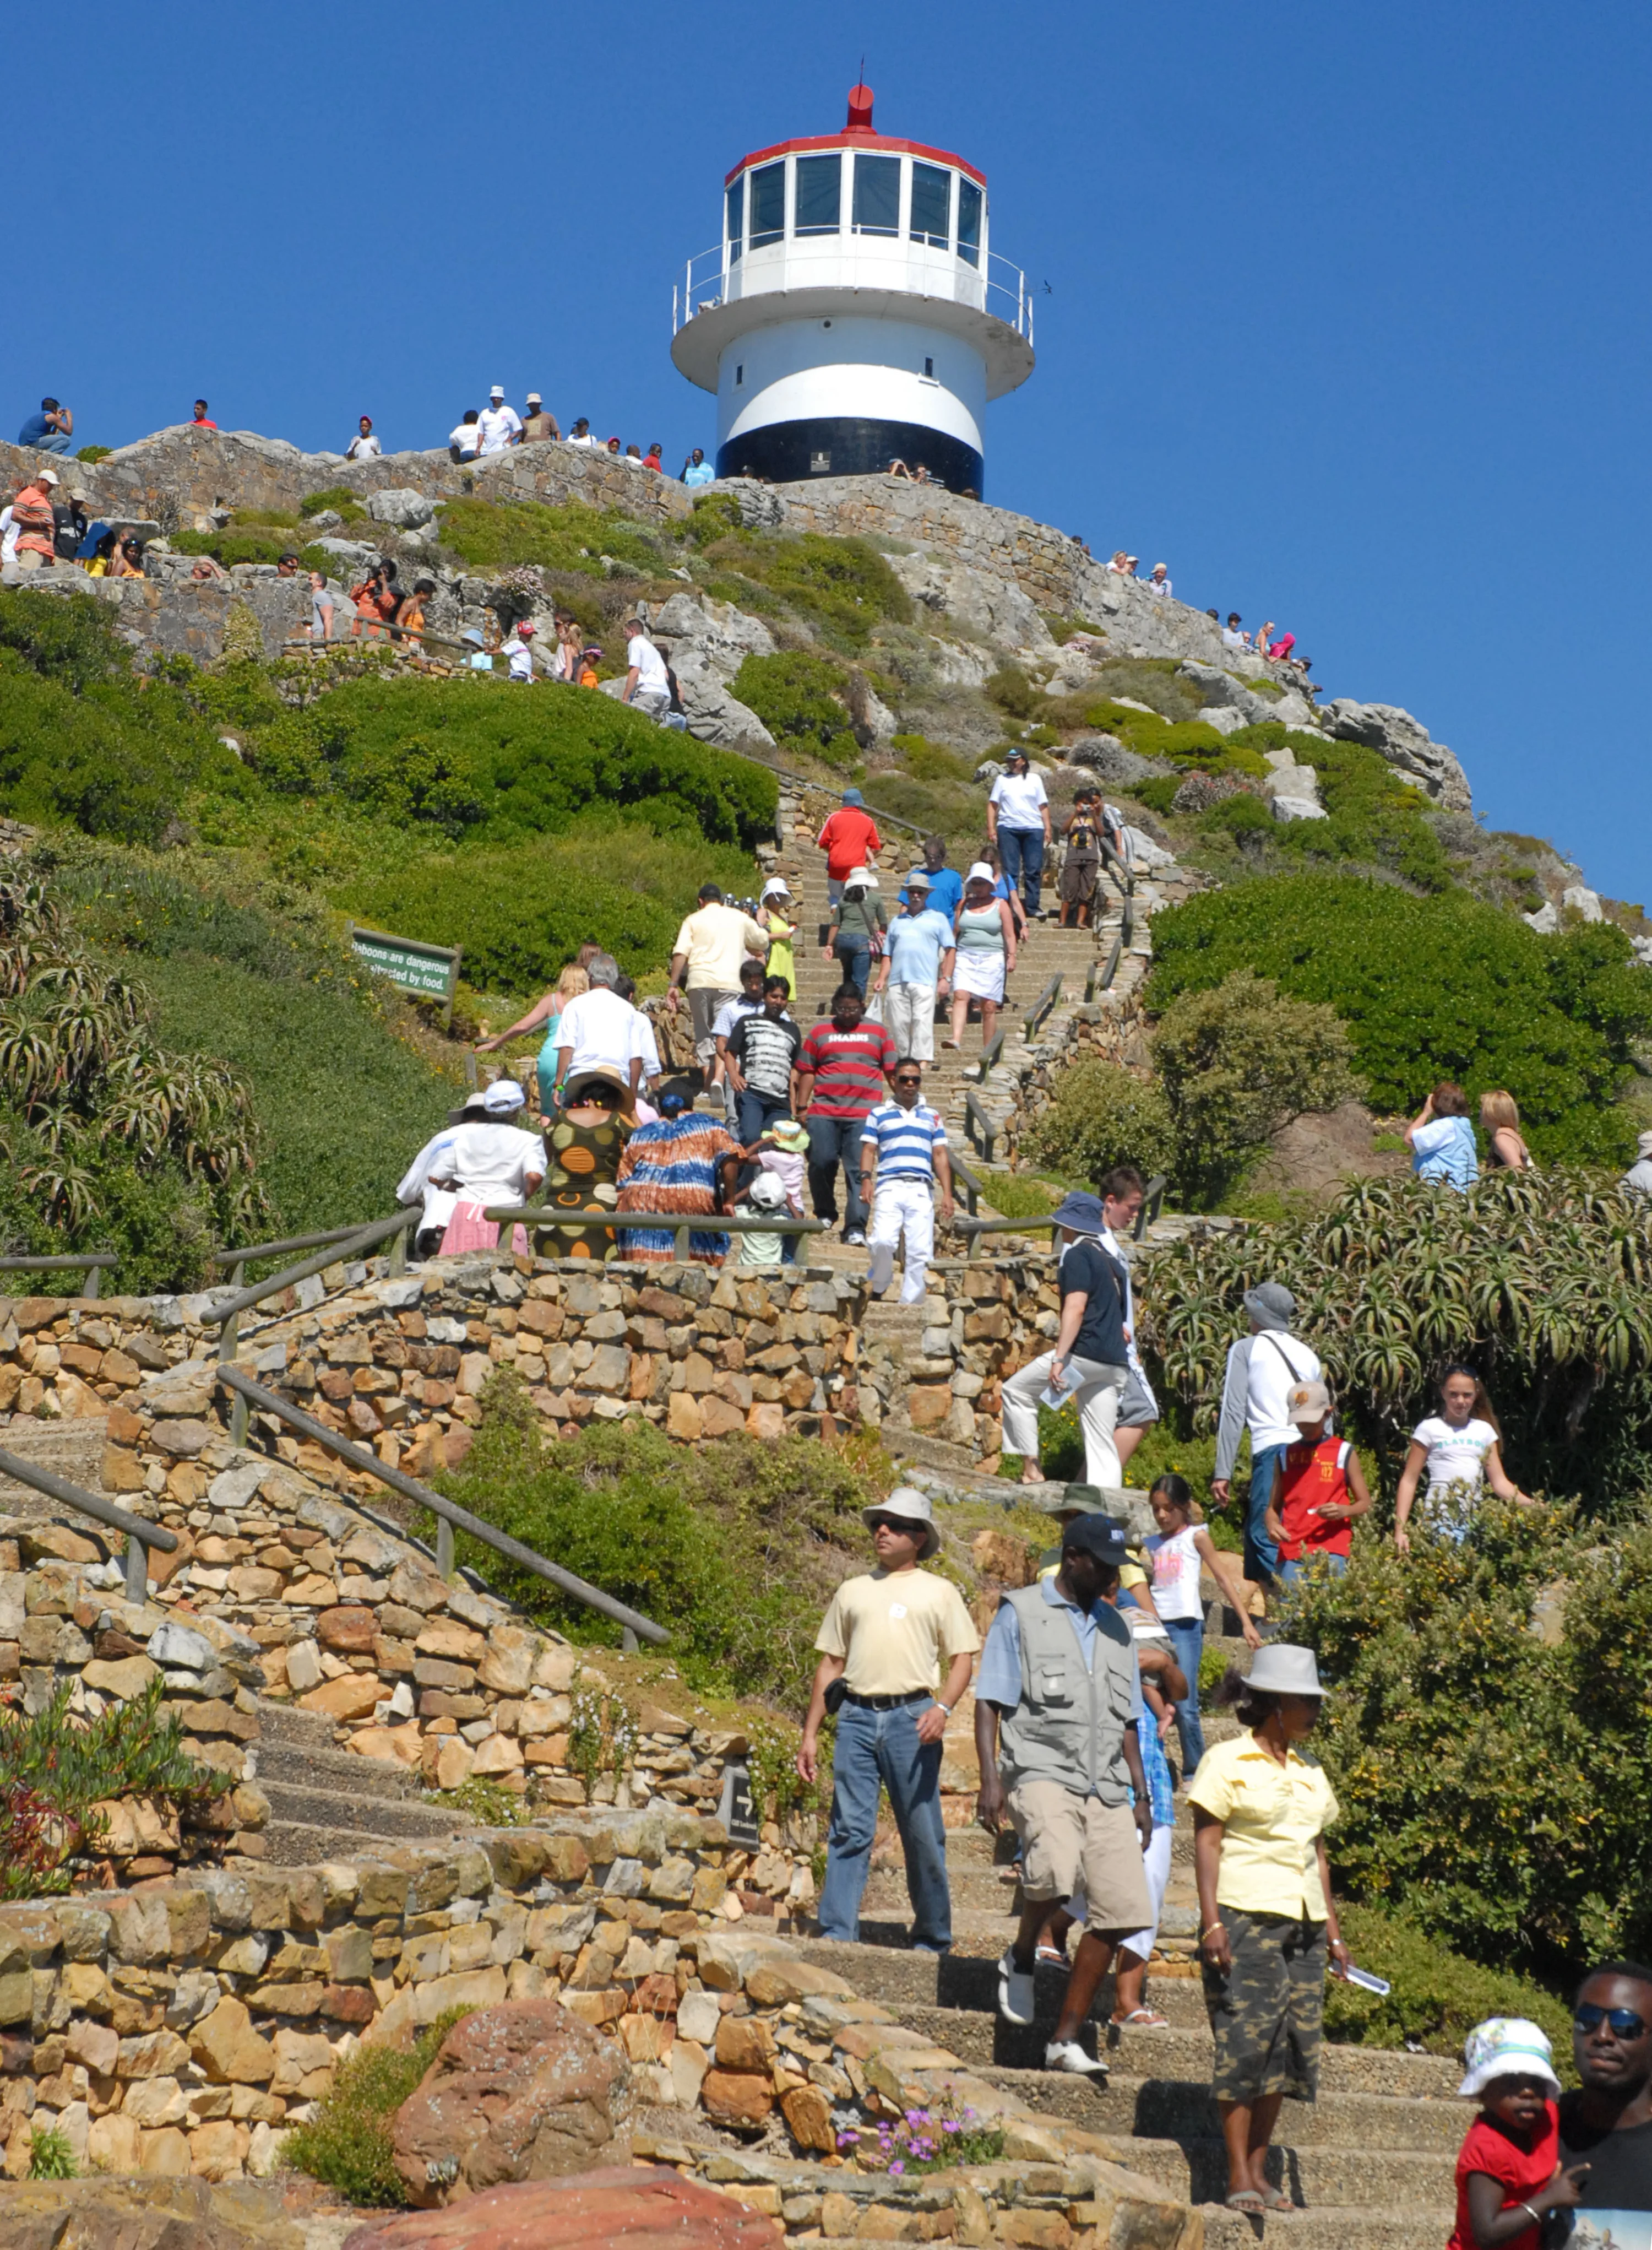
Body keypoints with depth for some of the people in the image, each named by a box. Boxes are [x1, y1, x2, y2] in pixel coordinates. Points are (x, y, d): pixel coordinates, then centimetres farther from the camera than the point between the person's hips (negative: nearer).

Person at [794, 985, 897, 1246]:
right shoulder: (820, 1033, 13)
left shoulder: (878, 1033, 13)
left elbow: (893, 1071, 13)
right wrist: (801, 1107, 6)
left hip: (864, 1115, -1)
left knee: (858, 1171, -7)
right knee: (821, 1164, 1)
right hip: (823, 1113, 1)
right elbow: (806, 1072, 12)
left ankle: (856, 1227, -10)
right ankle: (825, 1214, 24)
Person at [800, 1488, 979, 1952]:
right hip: (857, 1717, 2)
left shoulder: (939, 1592, 12)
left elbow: (963, 1658, 7)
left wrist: (942, 1708, -11)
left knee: (922, 1835, 1)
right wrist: (810, 1733, 12)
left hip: (911, 1718, -2)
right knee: (849, 1829, -4)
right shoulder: (853, 1591, 18)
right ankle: (836, 1933, -4)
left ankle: (933, 1940, 10)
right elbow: (830, 1663, 18)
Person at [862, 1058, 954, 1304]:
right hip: (890, 1185, -2)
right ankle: (878, 1288, 2)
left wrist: (947, 1193, 6)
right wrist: (866, 1179, -9)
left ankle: (910, 1305, -2)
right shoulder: (879, 1114, 15)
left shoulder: (932, 1116, 20)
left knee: (920, 1252, -7)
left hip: (922, 1190, 2)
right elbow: (869, 1149, 8)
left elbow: (940, 1155, 16)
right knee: (883, 1241, -22)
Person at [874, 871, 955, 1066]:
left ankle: (923, 1062, -18)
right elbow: (888, 955, 23)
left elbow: (950, 950, 6)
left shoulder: (938, 919, 13)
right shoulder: (897, 921, 23)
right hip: (897, 982, 4)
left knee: (923, 1022, -13)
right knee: (898, 1024, 1)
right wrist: (882, 979, 10)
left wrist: (946, 978, -5)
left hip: (925, 982, -4)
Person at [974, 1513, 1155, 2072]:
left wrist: (1141, 1795, 18)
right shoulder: (1021, 1613, 4)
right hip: (1041, 1771, -6)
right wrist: (990, 1779, -11)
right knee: (1054, 1867, -33)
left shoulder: (1114, 1627, 20)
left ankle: (1066, 2040, 3)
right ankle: (1021, 1958, -2)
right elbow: (990, 1701, 0)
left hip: (1105, 1785, 6)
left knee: (1119, 1910, -6)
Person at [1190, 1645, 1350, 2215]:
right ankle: (1238, 2177, -6)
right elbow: (1207, 1843, -5)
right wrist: (1211, 1920, -14)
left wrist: (1332, 1930, 18)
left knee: (1290, 2045, 3)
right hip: (1246, 1917, -6)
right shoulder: (1227, 1761, -1)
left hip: (1303, 1923, 7)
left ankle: (1259, 2170, 10)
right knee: (1245, 2040, -9)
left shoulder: (1311, 1774, 18)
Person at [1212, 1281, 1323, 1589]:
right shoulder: (1308, 1354, 26)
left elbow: (1234, 1412, 1)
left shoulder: (1246, 1349, 10)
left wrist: (1223, 1472, -2)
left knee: (1267, 1539, -10)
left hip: (1273, 1450, -6)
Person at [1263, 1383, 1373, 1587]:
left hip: (1331, 1551, -3)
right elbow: (1274, 1507, 16)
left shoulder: (1344, 1453, 8)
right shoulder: (1286, 1455, 15)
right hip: (1291, 1553, 3)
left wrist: (1344, 1511, -11)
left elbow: (1365, 1504, 10)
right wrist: (1271, 1524, -6)